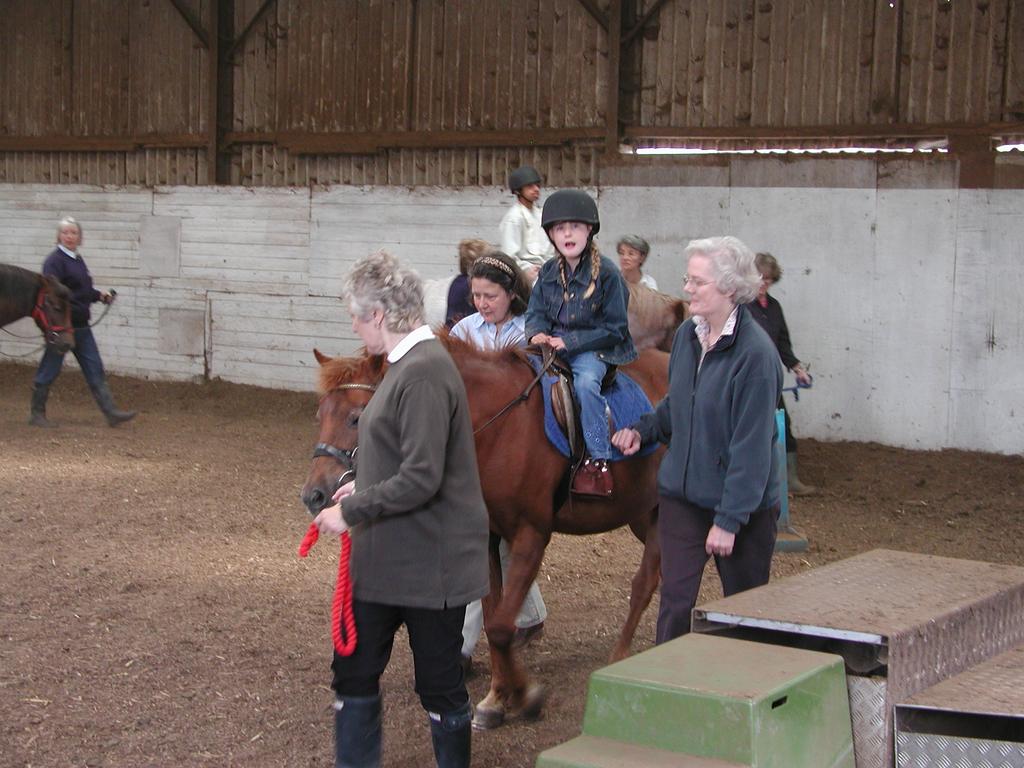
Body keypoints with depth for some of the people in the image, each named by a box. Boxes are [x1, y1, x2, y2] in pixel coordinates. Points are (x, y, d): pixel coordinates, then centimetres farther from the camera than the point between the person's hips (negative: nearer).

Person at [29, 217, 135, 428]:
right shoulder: (54, 260, -12)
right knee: (49, 370, 2)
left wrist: (100, 295, 10)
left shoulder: (78, 260, 13)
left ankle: (111, 413, 6)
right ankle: (37, 414, 14)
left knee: (95, 369, 6)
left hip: (81, 325, 8)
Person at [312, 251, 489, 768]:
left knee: (439, 684, 6)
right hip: (386, 558, 10)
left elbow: (421, 478, -27)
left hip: (428, 563, -10)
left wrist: (352, 511, -19)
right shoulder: (407, 365, 9)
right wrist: (364, 485, 10)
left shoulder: (423, 375, -23)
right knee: (354, 669, 15)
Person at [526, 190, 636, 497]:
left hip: (593, 348, -6)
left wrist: (569, 342, -16)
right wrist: (537, 333, -11)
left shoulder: (606, 273, -8)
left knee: (586, 381, -34)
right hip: (552, 345, 6)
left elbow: (615, 329, -8)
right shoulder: (548, 272, 8)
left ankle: (598, 462, -28)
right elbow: (536, 313, 14)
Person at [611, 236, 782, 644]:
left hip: (741, 503, -6)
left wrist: (728, 519, -20)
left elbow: (751, 446, -19)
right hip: (681, 493, 6)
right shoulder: (686, 335, 2)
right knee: (675, 601, 6)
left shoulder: (755, 353, -19)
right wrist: (642, 430, 2)